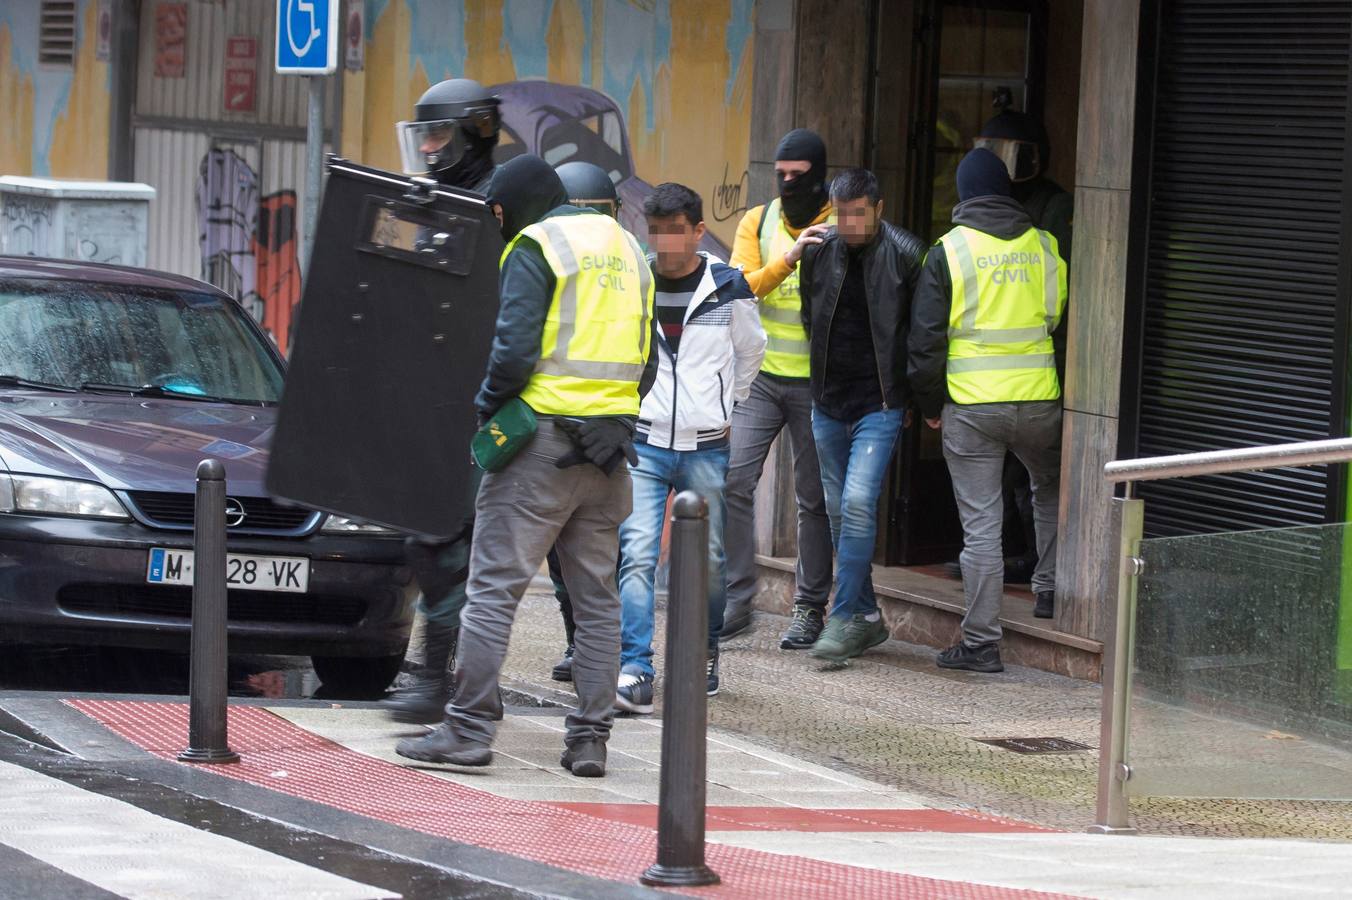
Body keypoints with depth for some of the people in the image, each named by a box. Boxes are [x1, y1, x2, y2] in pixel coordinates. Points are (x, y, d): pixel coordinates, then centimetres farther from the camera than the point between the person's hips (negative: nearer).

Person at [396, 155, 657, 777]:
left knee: (494, 586, -4)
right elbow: (647, 362, 18)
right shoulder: (626, 249, 18)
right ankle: (590, 740, 8)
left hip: (544, 438, -7)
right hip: (609, 448, 7)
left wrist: (486, 405, 0)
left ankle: (469, 728, -6)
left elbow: (515, 351, -15)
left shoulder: (534, 248, -6)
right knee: (597, 598, 9)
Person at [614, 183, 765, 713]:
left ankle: (704, 656, 27)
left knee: (708, 561, 7)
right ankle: (634, 671, -20)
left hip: (706, 448, 1)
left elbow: (751, 351, 18)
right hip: (643, 444, -1)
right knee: (637, 555, -15)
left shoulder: (728, 288, 0)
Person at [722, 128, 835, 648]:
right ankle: (736, 601, -1)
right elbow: (741, 288, -8)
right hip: (761, 375, 2)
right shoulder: (758, 223, 7)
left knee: (814, 499, 3)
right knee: (734, 479, -8)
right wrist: (789, 259, -20)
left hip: (816, 382, -2)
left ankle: (810, 609, 11)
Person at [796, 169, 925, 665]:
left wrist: (920, 399, -1)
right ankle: (867, 616, 19)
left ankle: (845, 617, -13)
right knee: (839, 509, 9)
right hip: (828, 402, 5)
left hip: (881, 405, -5)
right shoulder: (819, 253, 3)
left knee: (858, 502, -16)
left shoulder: (906, 255, -9)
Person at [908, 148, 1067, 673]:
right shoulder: (1045, 247, 5)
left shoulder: (949, 251, -3)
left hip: (971, 407, -2)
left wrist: (930, 404, 7)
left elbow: (927, 336, -4)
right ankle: (1050, 588, 28)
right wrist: (1068, 389, 24)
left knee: (980, 524, 0)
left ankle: (981, 642, 1)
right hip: (1039, 400, 2)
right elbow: (1068, 322, 13)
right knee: (1051, 491, 29)